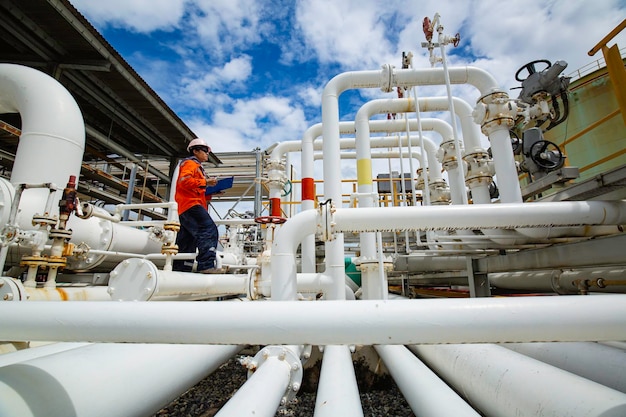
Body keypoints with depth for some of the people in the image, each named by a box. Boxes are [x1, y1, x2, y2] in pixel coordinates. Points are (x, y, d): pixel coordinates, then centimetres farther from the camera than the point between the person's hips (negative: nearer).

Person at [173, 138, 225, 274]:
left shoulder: (197, 167, 33)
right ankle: (207, 265, -33)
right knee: (208, 229, -24)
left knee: (187, 240, 9)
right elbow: (184, 180, -16)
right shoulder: (190, 163, 3)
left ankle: (180, 267, 13)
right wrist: (205, 182, -16)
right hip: (190, 204, -11)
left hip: (186, 208, 11)